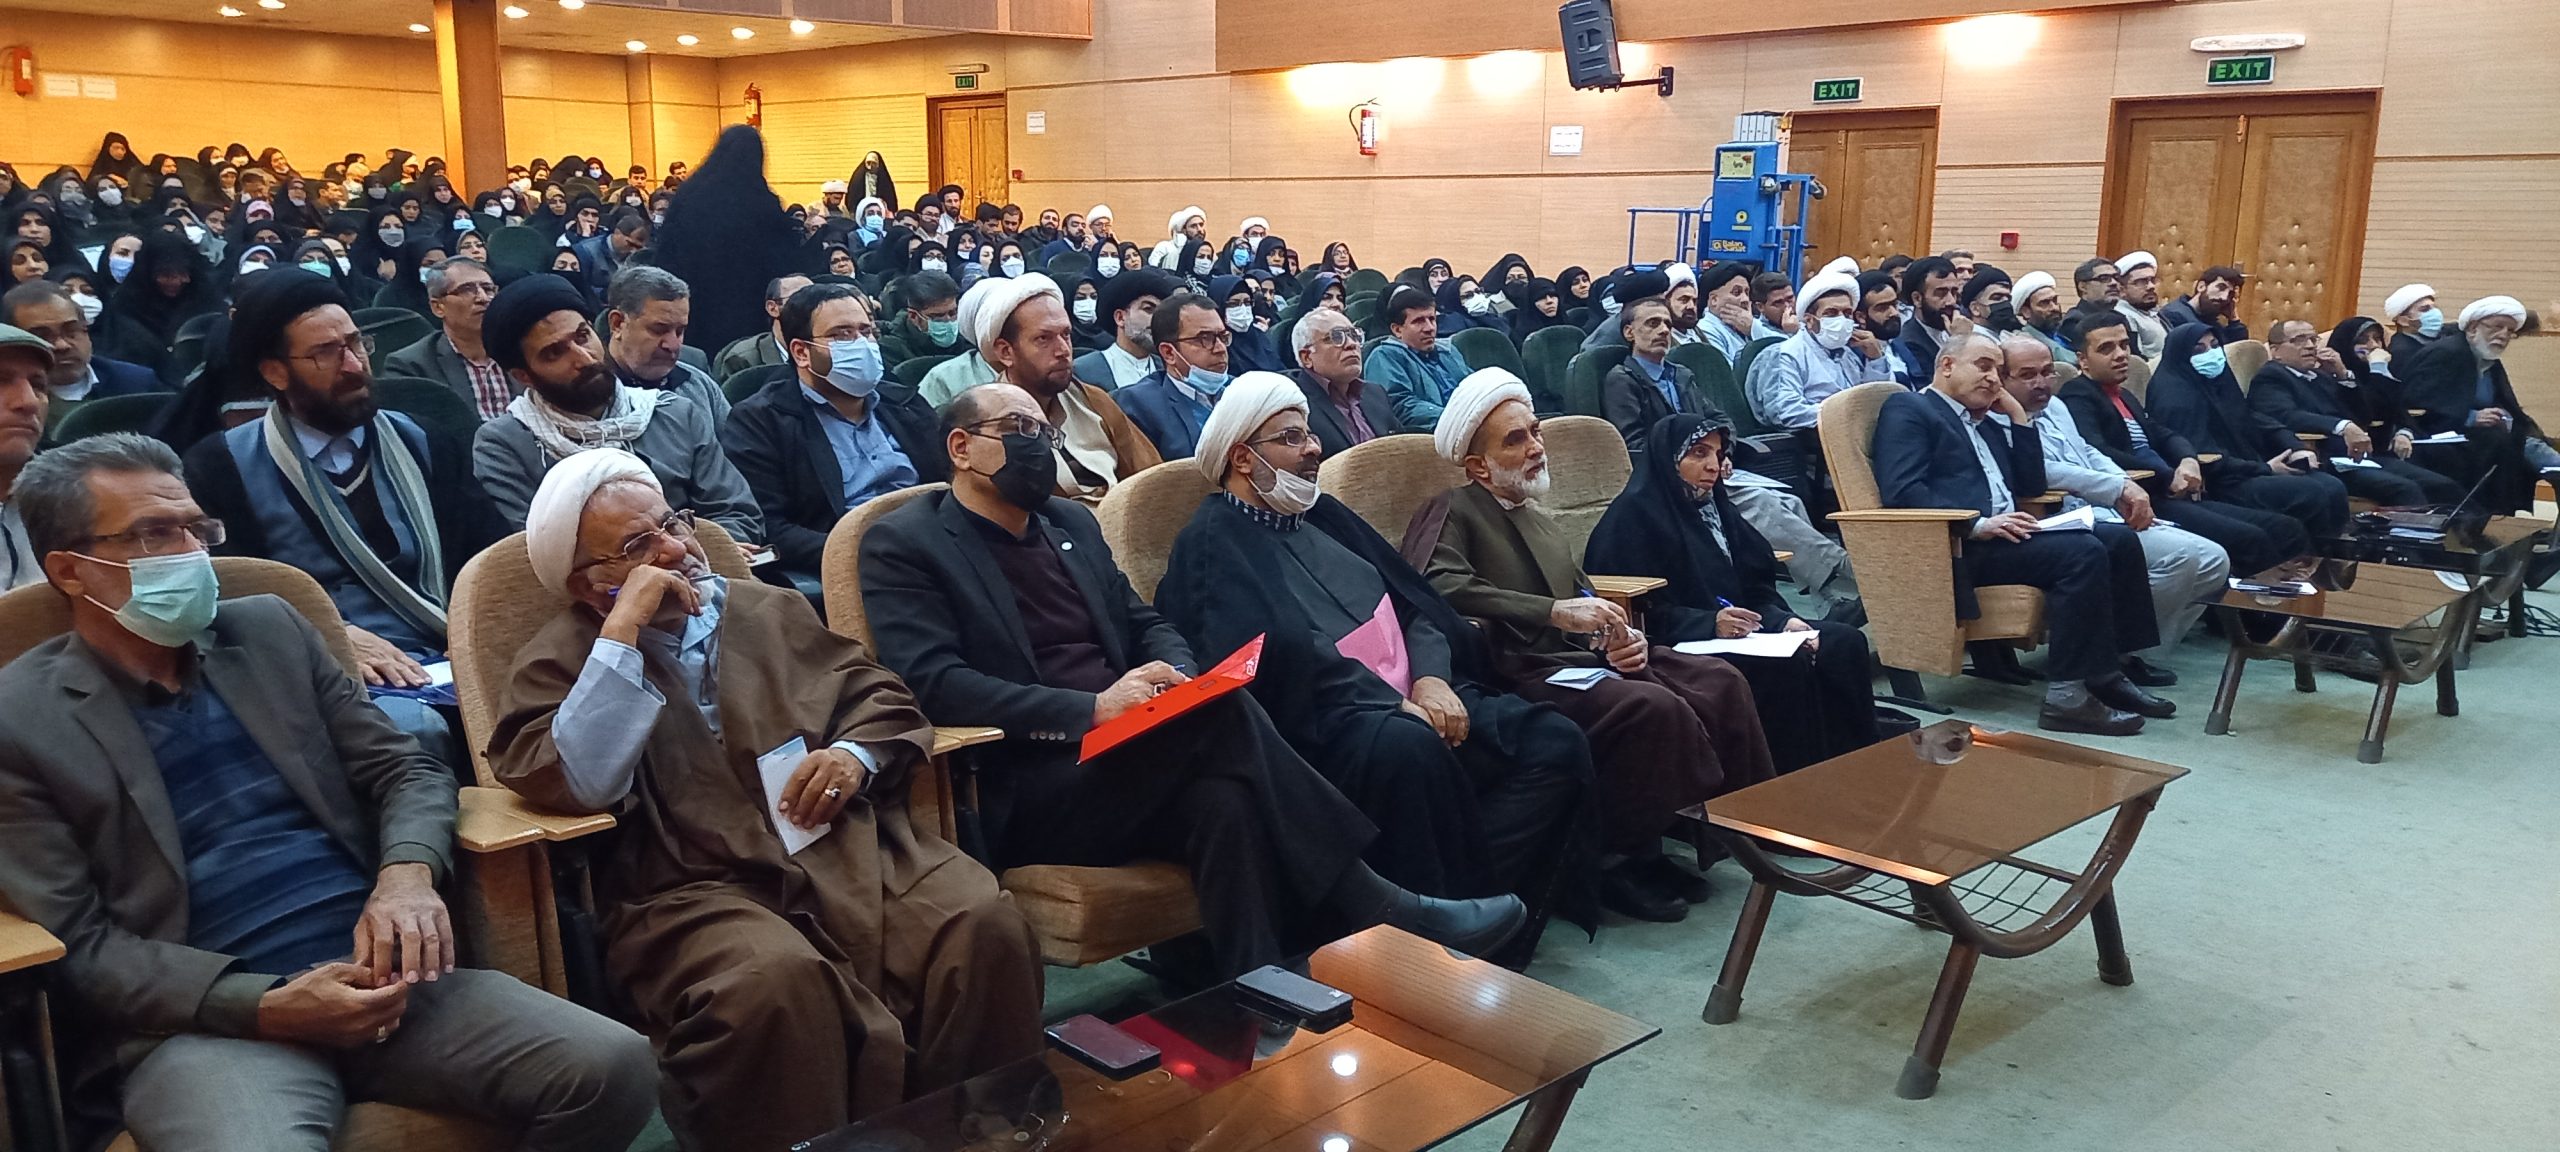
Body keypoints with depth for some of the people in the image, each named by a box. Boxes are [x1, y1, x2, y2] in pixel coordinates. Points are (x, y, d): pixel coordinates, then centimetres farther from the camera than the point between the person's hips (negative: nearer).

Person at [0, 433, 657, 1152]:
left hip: (378, 974, 4)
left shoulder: (271, 631, 15)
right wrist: (266, 1006, -14)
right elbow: (75, 946, -2)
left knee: (614, 1069, -18)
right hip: (206, 1021, -4)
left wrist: (407, 874, -9)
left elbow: (406, 768, 14)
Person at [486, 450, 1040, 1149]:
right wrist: (624, 626, -10)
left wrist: (857, 754, -2)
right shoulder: (561, 662, 10)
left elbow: (879, 695, 21)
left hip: (849, 846, 4)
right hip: (695, 890, -4)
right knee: (775, 978, -38)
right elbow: (576, 786, -10)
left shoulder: (767, 609, 23)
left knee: (984, 923, -24)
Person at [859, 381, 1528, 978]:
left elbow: (1146, 624, 22)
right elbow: (933, 683, -12)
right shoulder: (903, 545, 0)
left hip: (1125, 761, 6)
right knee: (1218, 714, -28)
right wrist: (1092, 708, -22)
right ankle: (1376, 912, -21)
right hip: (1018, 798, -6)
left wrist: (1177, 678, -4)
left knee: (1225, 799, -30)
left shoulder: (1071, 523, 21)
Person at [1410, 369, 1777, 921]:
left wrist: (1625, 637, 3)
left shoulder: (1541, 523, 29)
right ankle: (1621, 862, -16)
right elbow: (1441, 586, -20)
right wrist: (1556, 612, -24)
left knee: (1721, 681, -12)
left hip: (1584, 656, 8)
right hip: (1524, 669, -8)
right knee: (1653, 706, -30)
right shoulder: (1451, 513, 1)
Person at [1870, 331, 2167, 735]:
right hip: (1955, 545, -9)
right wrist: (1977, 524, -22)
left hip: (2001, 533, 9)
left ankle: (2106, 674, -3)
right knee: (2082, 552, -24)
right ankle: (2067, 696, -24)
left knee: (2120, 540, -4)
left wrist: (2018, 415, 16)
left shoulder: (1987, 423, 29)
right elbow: (1901, 491, -15)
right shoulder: (1908, 409, 1)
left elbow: (2032, 486, 23)